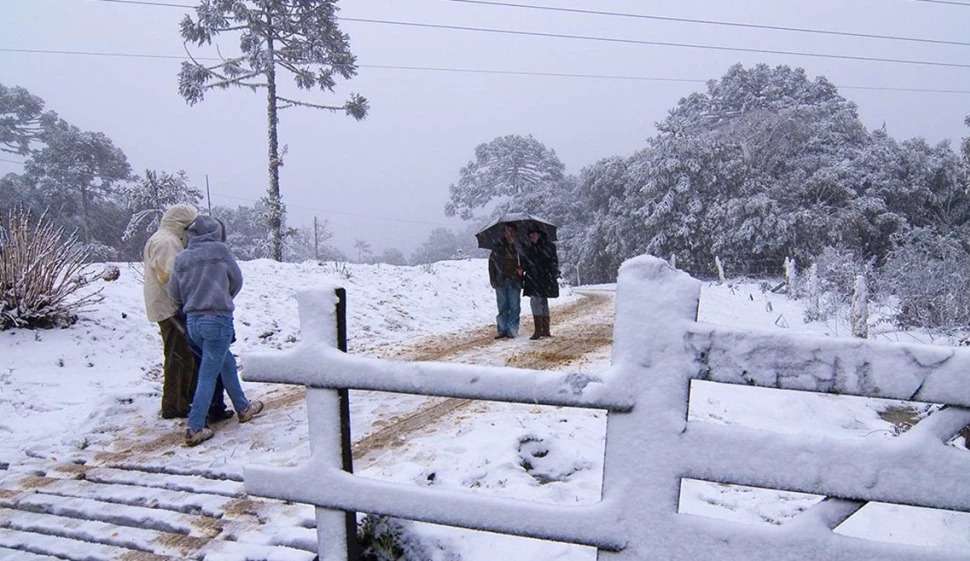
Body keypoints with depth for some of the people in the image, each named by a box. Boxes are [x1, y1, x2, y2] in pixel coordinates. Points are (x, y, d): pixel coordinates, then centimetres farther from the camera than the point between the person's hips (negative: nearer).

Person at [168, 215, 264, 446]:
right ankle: (195, 429, 0)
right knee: (208, 375, -1)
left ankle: (242, 407, 33)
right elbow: (236, 281, 4)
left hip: (192, 321, 6)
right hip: (218, 319, -5)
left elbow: (174, 292, 8)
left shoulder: (181, 258, 6)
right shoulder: (220, 250, -4)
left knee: (227, 362, 22)